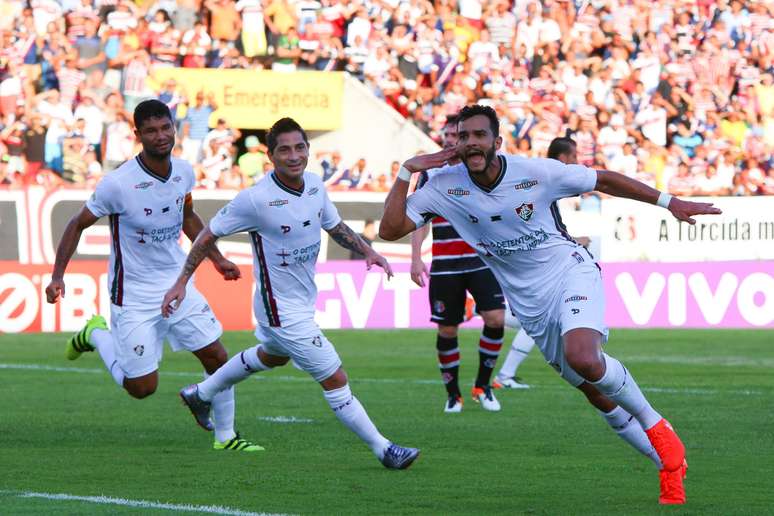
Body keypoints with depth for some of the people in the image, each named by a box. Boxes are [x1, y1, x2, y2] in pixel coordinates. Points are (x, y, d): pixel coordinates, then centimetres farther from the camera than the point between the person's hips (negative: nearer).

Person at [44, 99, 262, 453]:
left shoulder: (184, 172, -3)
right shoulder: (118, 184, -22)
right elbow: (79, 224, -9)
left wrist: (217, 259, 17)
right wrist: (57, 276, -14)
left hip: (178, 283, 5)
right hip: (134, 295, -5)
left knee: (217, 358, 1)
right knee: (142, 387, -2)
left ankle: (225, 437, 19)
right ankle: (96, 336, 24)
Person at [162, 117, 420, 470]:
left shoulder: (315, 184, -6)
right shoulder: (256, 199, -26)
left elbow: (335, 227, 12)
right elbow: (209, 235, -14)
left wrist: (367, 252, -4)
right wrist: (181, 283, -14)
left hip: (303, 298, 9)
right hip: (282, 309, -9)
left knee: (272, 356, 35)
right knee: (335, 379, -7)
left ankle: (201, 395, 55)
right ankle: (383, 450, 4)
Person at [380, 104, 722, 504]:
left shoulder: (536, 172, -15)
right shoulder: (445, 186, -9)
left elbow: (603, 180, -2)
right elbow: (389, 230, -11)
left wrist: (667, 202, -3)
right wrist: (406, 173, -21)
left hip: (570, 272, -4)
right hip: (532, 305, 4)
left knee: (583, 358, -32)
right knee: (600, 394, 5)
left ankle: (656, 428, -10)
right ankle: (670, 463, 22)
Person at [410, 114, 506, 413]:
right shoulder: (430, 174, 4)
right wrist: (416, 258, -7)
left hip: (482, 261, 0)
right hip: (445, 264, 0)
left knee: (495, 319, -15)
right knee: (447, 330, 0)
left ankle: (482, 386, 2)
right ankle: (453, 394, 15)